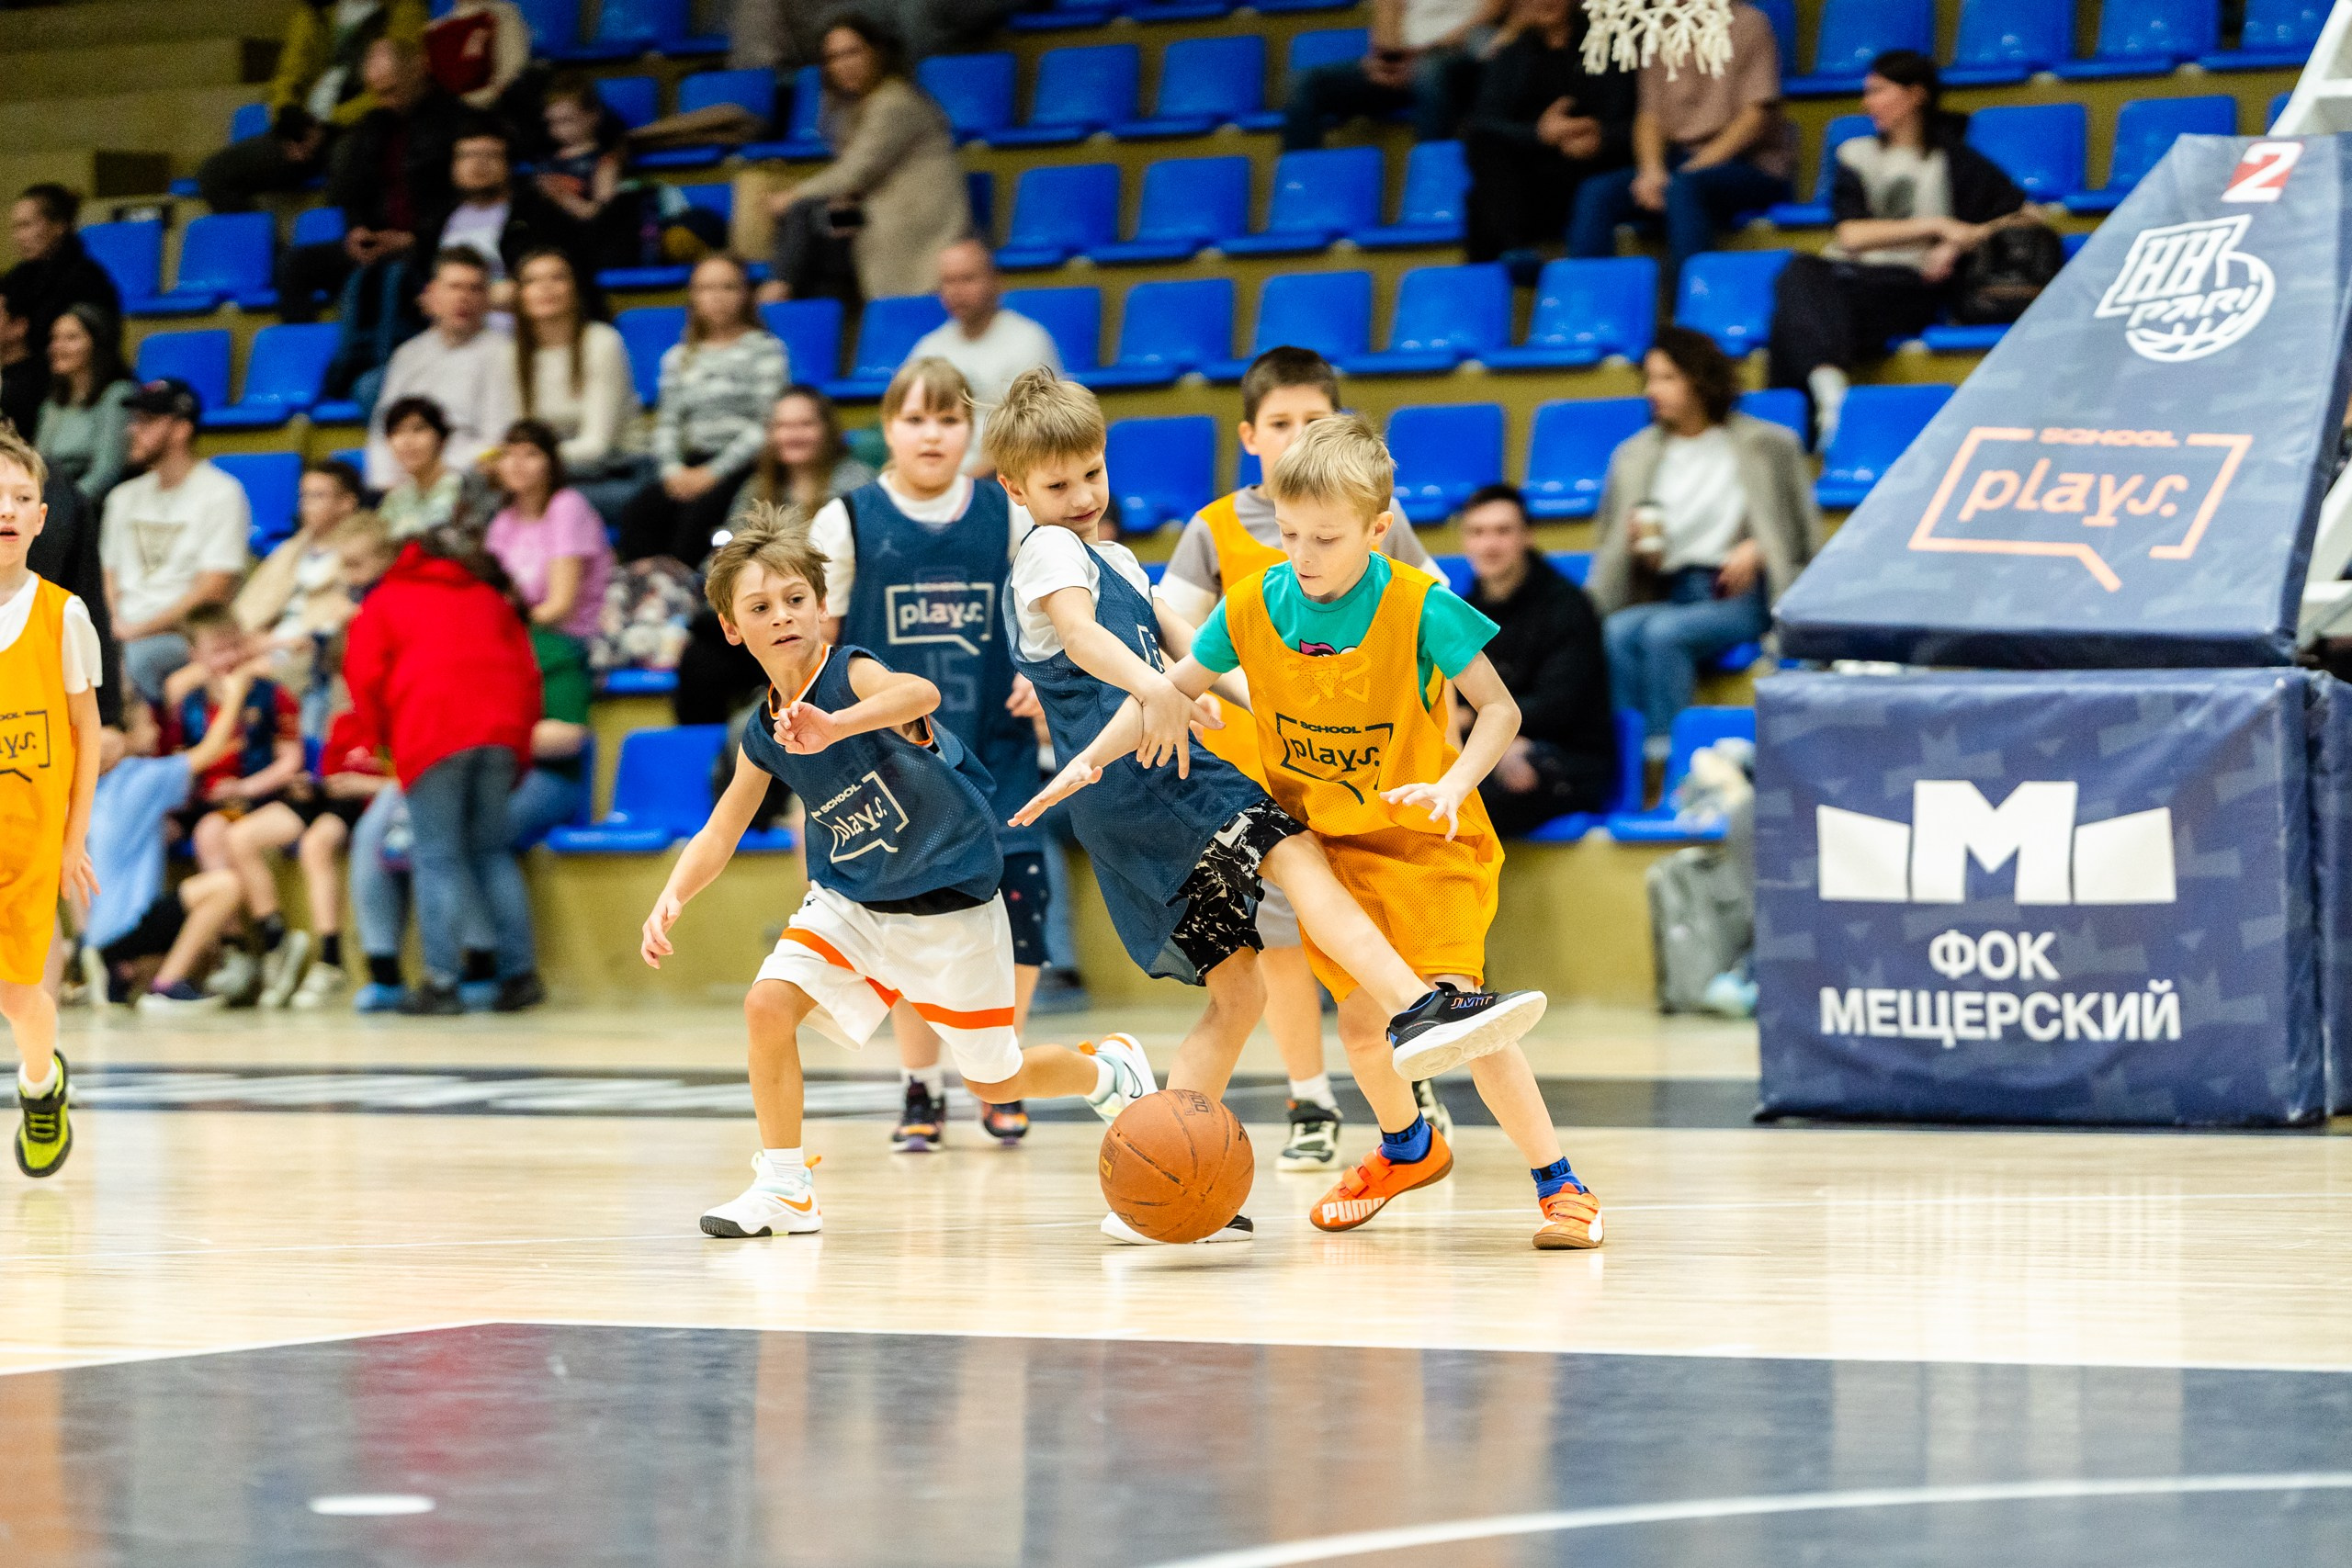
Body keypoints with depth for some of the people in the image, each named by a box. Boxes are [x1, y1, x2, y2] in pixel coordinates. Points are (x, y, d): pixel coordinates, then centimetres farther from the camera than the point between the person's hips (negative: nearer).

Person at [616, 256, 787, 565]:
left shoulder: (765, 349, 5)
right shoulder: (679, 357, 19)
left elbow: (765, 425, -5)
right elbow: (667, 423, 12)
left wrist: (714, 473, -15)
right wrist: (673, 470, -9)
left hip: (743, 466, -4)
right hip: (693, 467, 4)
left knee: (698, 511, -35)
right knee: (637, 511, -26)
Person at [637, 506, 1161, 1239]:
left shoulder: (852, 674, -24)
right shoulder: (763, 738, -4)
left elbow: (921, 693, -48)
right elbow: (717, 837, 5)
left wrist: (833, 728, -66)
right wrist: (671, 899, -15)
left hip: (951, 906, -5)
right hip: (849, 899, 5)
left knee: (995, 1081, 7)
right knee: (769, 1004, -17)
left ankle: (1111, 1071, 39)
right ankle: (784, 1191, -3)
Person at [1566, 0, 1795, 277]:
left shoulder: (1747, 24, -2)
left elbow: (1757, 116, -9)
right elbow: (1650, 116, 10)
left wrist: (1697, 165, -18)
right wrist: (1651, 169, -11)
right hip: (1678, 162, 5)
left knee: (1682, 189, -37)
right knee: (1596, 193, -19)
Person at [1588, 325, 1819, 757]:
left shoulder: (1766, 446, 8)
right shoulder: (1635, 455, 18)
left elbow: (1804, 534, 8)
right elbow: (1610, 547, 17)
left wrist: (1757, 551, -10)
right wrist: (1639, 545, -4)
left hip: (1739, 596, -3)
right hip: (1667, 596, 3)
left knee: (1663, 631, -34)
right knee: (1617, 632, -31)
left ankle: (1666, 753, -33)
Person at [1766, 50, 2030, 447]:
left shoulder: (1955, 161, 12)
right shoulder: (1857, 155, 19)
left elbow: (2025, 219, 9)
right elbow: (1851, 234, 3)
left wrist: (1960, 243, -6)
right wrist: (1935, 226, -7)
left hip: (1915, 288, -3)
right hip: (1851, 274, 3)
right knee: (1799, 272, -34)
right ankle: (1829, 387, -54)